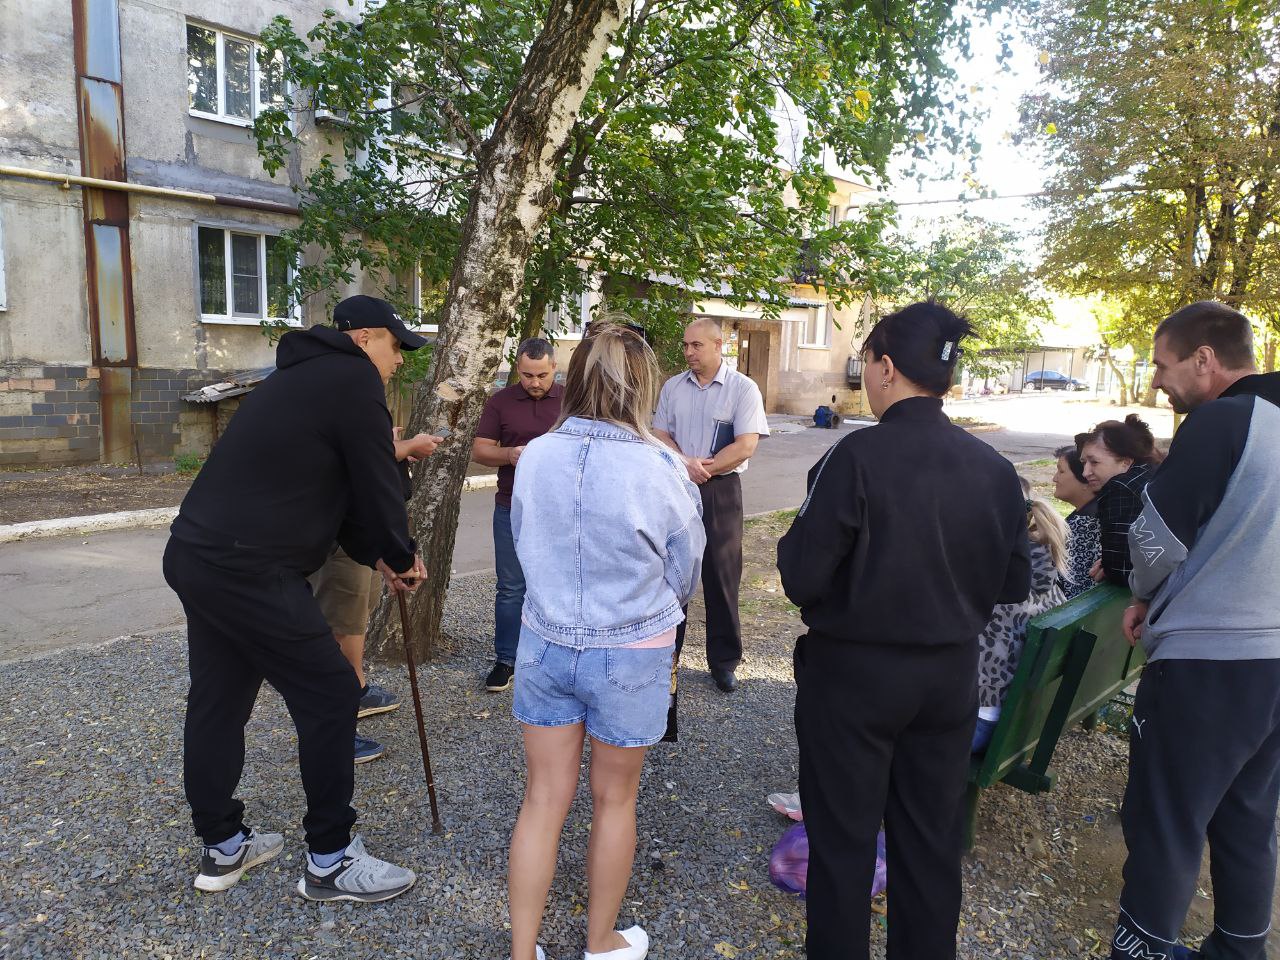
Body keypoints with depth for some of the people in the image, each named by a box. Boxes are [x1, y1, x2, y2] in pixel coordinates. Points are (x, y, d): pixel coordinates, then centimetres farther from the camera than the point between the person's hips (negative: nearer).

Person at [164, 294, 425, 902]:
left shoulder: (306, 375, 21)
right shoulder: (354, 380, -9)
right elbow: (377, 484, -10)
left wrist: (376, 556, 20)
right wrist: (403, 556, 7)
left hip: (196, 555, 11)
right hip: (250, 571, -10)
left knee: (218, 703, 18)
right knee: (329, 695, 0)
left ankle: (222, 849, 35)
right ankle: (330, 863, 12)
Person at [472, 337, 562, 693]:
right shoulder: (500, 401, 3)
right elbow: (479, 450, 2)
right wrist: (510, 454, -18)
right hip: (512, 509, 1)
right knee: (511, 588, 7)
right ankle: (505, 660, 19)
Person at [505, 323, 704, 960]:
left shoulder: (535, 457, -10)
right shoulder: (661, 469, -18)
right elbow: (686, 572, -4)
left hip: (545, 643, 3)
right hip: (631, 654, -2)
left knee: (544, 799, 15)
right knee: (614, 799, 17)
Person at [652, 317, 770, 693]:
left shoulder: (743, 388, -6)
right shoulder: (673, 386, 8)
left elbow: (745, 447, -12)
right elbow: (659, 434, 5)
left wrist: (700, 471, -13)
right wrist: (685, 464, -14)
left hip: (720, 491, -3)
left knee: (721, 575, 4)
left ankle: (724, 661, 18)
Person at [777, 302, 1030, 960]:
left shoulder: (857, 456, -20)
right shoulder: (993, 467, -4)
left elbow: (802, 579, -20)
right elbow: (1013, 584, 3)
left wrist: (792, 542, 0)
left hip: (853, 676, -5)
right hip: (951, 677, 5)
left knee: (842, 842, 13)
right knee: (932, 842, 21)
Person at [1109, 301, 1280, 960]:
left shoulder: (1220, 423, -17)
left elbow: (1158, 541, -15)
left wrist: (1144, 594, 6)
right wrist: (1159, 599, 14)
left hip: (1204, 665, -8)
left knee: (1164, 825, 6)